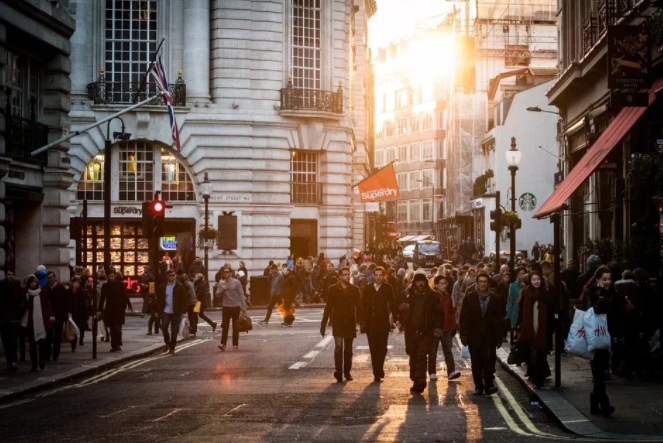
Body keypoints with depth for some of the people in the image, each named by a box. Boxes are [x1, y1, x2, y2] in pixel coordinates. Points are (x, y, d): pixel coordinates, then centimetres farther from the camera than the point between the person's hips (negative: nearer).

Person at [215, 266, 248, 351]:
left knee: (235, 327, 6)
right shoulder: (221, 283, 7)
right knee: (225, 326, -7)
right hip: (226, 307, 2)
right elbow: (217, 294, 7)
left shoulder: (236, 282, -3)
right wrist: (223, 289, -11)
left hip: (236, 307, -2)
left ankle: (235, 344, 13)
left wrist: (243, 306, -7)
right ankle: (223, 344, -12)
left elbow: (241, 294, -3)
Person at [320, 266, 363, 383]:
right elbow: (328, 307, 0)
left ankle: (347, 372, 18)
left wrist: (361, 321, -7)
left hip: (350, 323, 2)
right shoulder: (333, 289, -1)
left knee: (348, 349, 9)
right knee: (338, 347, -14)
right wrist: (323, 324, -2)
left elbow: (359, 307, 2)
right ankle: (338, 371, -15)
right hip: (338, 322, -2)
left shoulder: (354, 289, 3)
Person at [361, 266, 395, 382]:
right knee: (373, 350, 2)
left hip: (383, 324, -2)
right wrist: (363, 322, 2)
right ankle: (377, 373, 9)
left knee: (382, 349, -6)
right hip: (370, 324, 2)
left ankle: (378, 372, 8)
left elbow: (392, 304, 3)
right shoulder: (367, 288, 7)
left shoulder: (388, 288, 3)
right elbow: (363, 305, 7)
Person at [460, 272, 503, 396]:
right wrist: (464, 334, -5)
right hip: (474, 336, 1)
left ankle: (489, 385, -7)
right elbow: (464, 317, 2)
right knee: (476, 362, 5)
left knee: (489, 360, -11)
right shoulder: (469, 297, 3)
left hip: (489, 336, -1)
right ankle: (478, 386, 13)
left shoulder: (494, 298, 5)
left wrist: (499, 337, 2)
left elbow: (499, 318, 6)